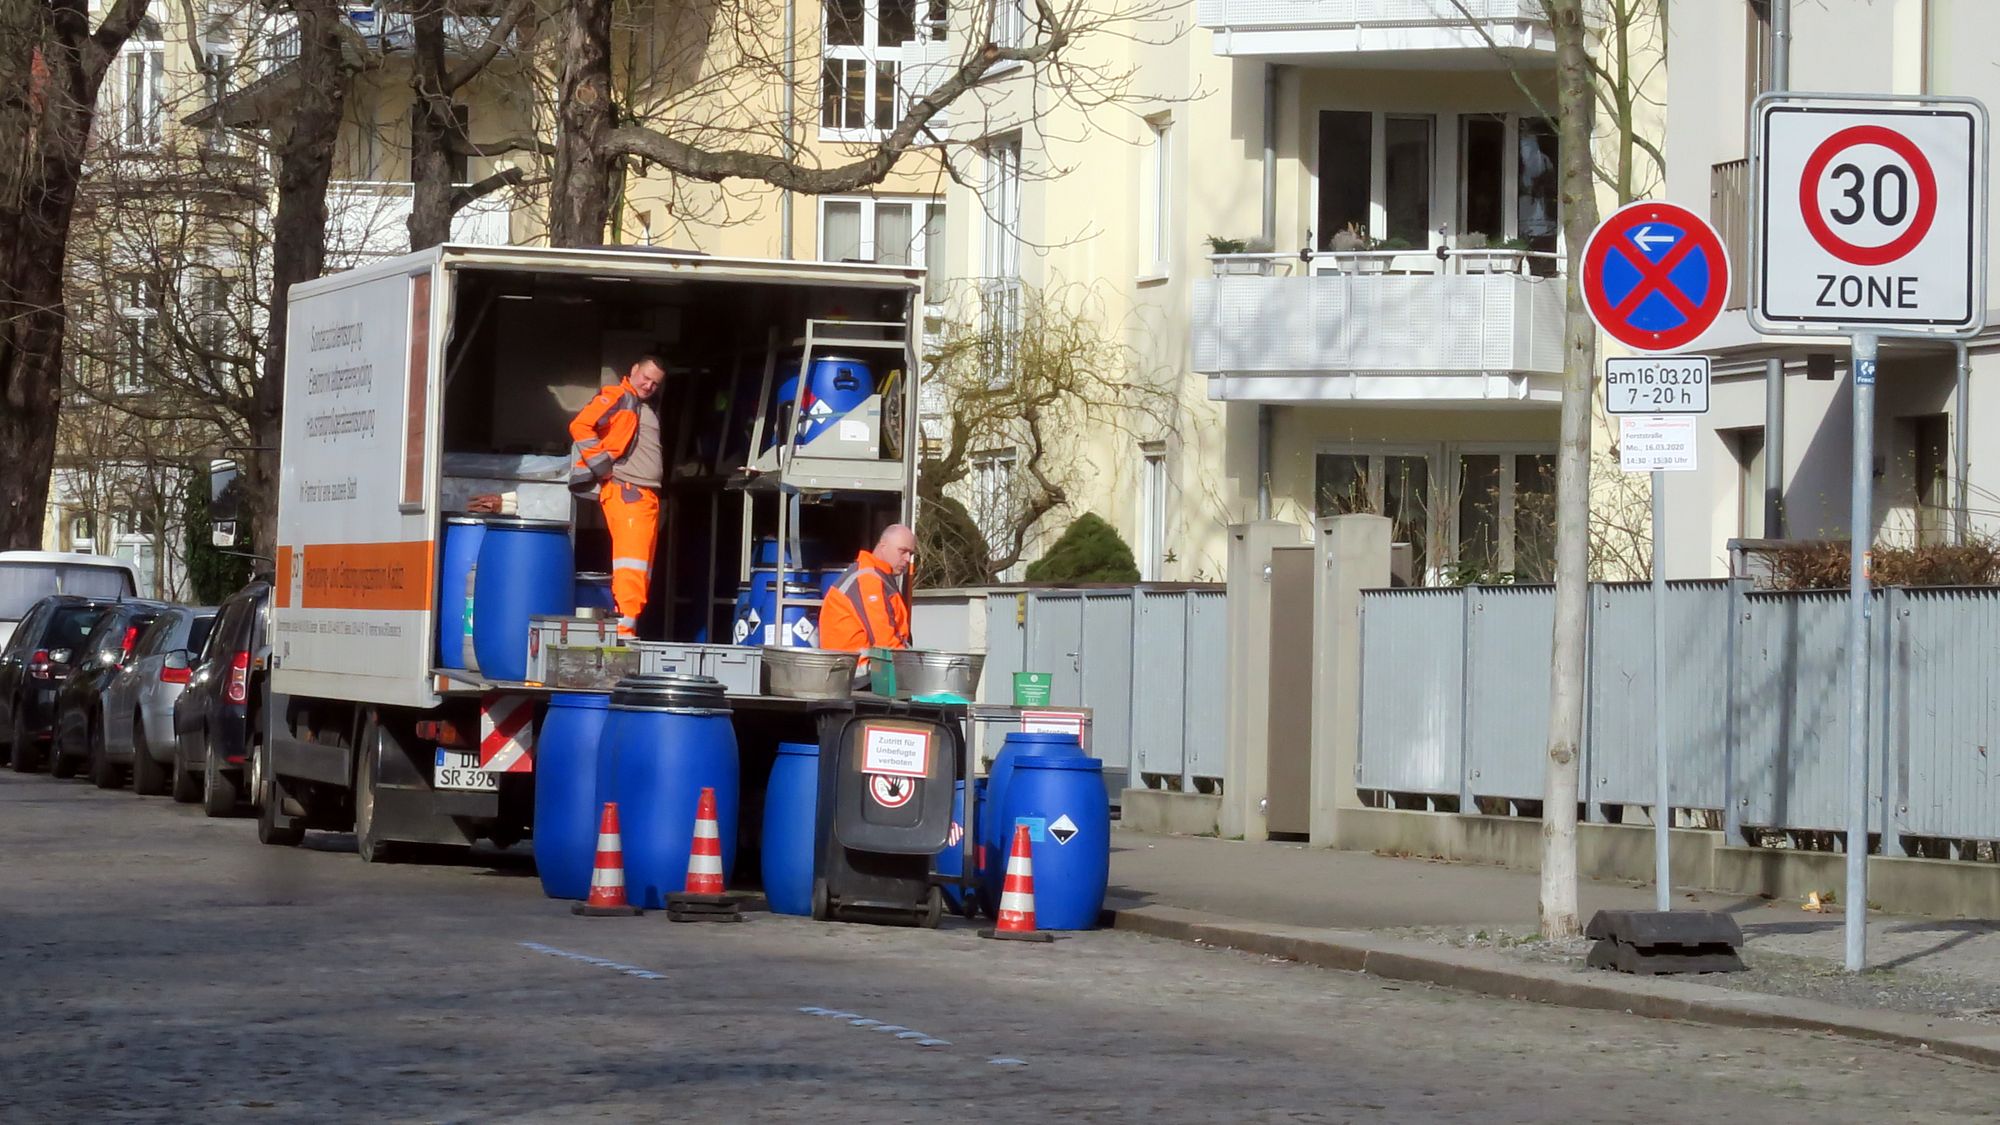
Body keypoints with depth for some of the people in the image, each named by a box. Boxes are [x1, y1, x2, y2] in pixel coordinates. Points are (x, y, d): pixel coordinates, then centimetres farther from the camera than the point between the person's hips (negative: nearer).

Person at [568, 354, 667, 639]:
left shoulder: (650, 409, 24)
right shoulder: (617, 398, -3)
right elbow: (580, 426, -15)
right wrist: (600, 463, -16)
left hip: (649, 495, 9)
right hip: (625, 491, -9)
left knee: (643, 568, 8)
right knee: (631, 563, -17)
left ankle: (626, 626, 11)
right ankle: (624, 628, -22)